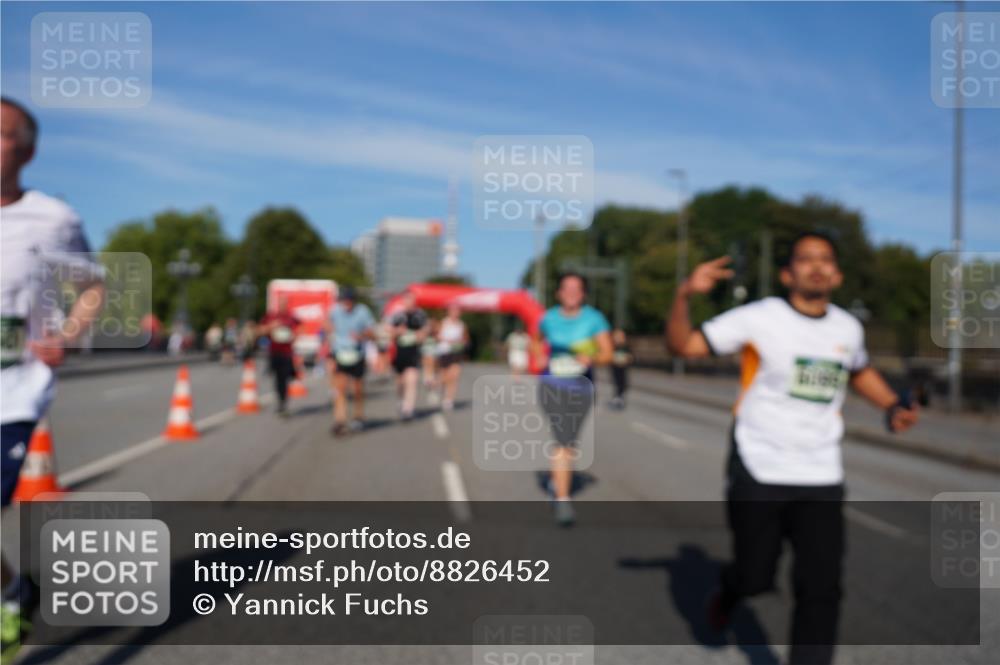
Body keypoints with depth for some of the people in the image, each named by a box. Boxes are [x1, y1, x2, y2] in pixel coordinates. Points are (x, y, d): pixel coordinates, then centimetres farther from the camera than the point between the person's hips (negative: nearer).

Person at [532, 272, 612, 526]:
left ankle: (557, 480, 41)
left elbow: (607, 353, -12)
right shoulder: (549, 318, 1)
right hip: (553, 385, -1)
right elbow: (536, 340, 22)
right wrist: (540, 358, 3)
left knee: (569, 442, 14)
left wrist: (592, 358, -32)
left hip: (581, 387, 1)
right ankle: (562, 500, -10)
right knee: (563, 441, -14)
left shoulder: (594, 319, -5)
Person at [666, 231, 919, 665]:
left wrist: (892, 406, 10)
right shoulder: (759, 318, -9)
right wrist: (685, 295, -29)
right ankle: (728, 593, 43)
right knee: (755, 577, 7)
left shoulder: (848, 328, 6)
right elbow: (683, 346, -12)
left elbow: (860, 372, 27)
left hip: (821, 479, 4)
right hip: (758, 472, -3)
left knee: (821, 589, 0)